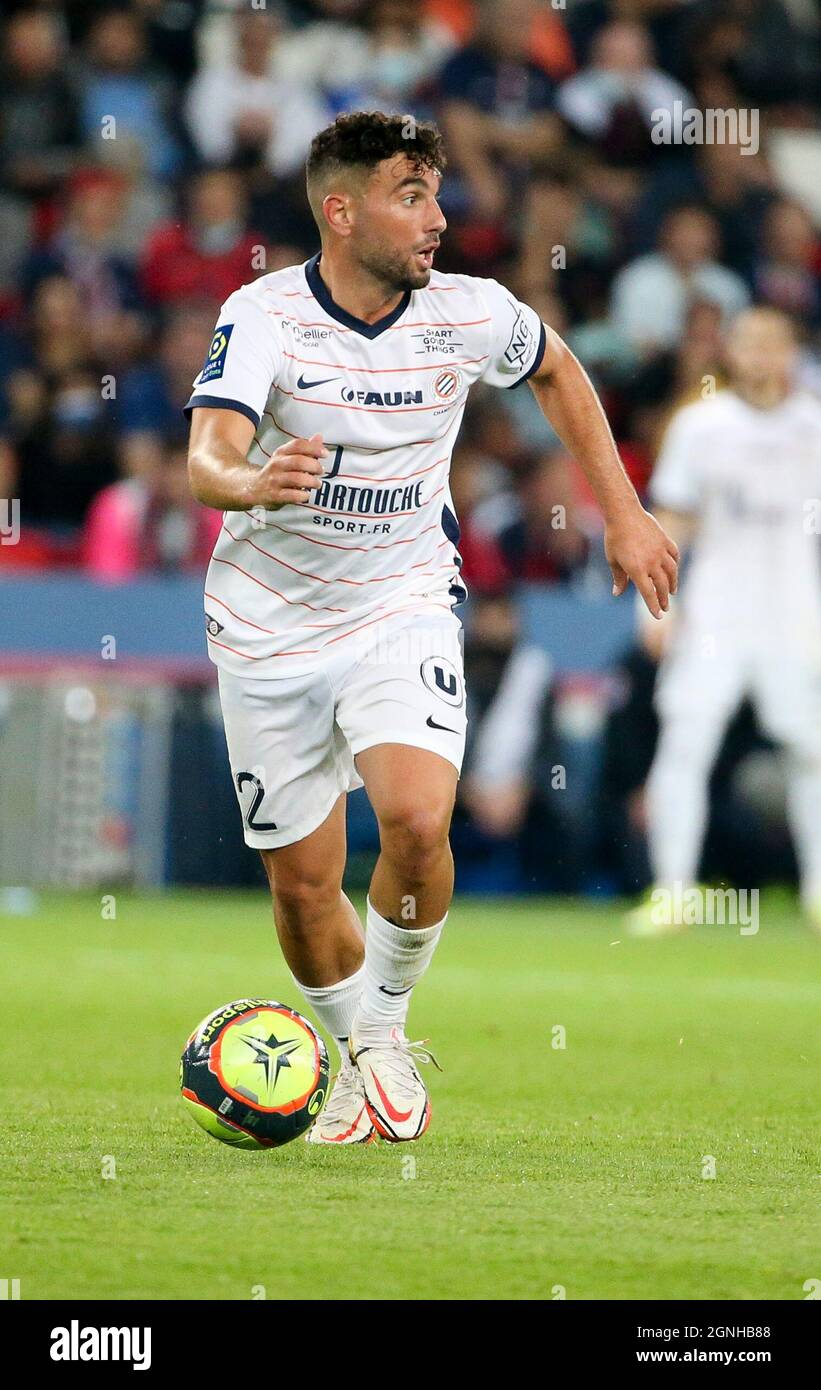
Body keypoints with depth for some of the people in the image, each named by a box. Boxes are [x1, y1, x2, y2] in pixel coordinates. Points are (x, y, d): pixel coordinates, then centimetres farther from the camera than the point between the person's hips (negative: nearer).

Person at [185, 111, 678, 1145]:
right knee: (302, 882, 4)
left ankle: (388, 1028, 1)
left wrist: (623, 516, 12)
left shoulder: (470, 315, -10)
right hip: (271, 628, 0)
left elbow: (556, 372, 14)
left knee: (417, 822, -24)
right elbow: (206, 459, -32)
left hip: (401, 610, 0)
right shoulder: (263, 314, -18)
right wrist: (253, 483, -56)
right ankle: (358, 1053, 32)